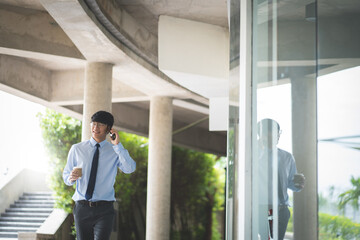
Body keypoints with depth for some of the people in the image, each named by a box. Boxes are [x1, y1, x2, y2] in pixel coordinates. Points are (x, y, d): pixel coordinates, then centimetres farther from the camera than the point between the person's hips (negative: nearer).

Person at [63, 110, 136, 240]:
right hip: (82, 208, 2)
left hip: (104, 210, -2)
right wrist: (71, 178, -13)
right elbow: (65, 175, 10)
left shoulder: (115, 151, 2)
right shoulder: (77, 149, 7)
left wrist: (117, 145, -19)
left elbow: (130, 169, -17)